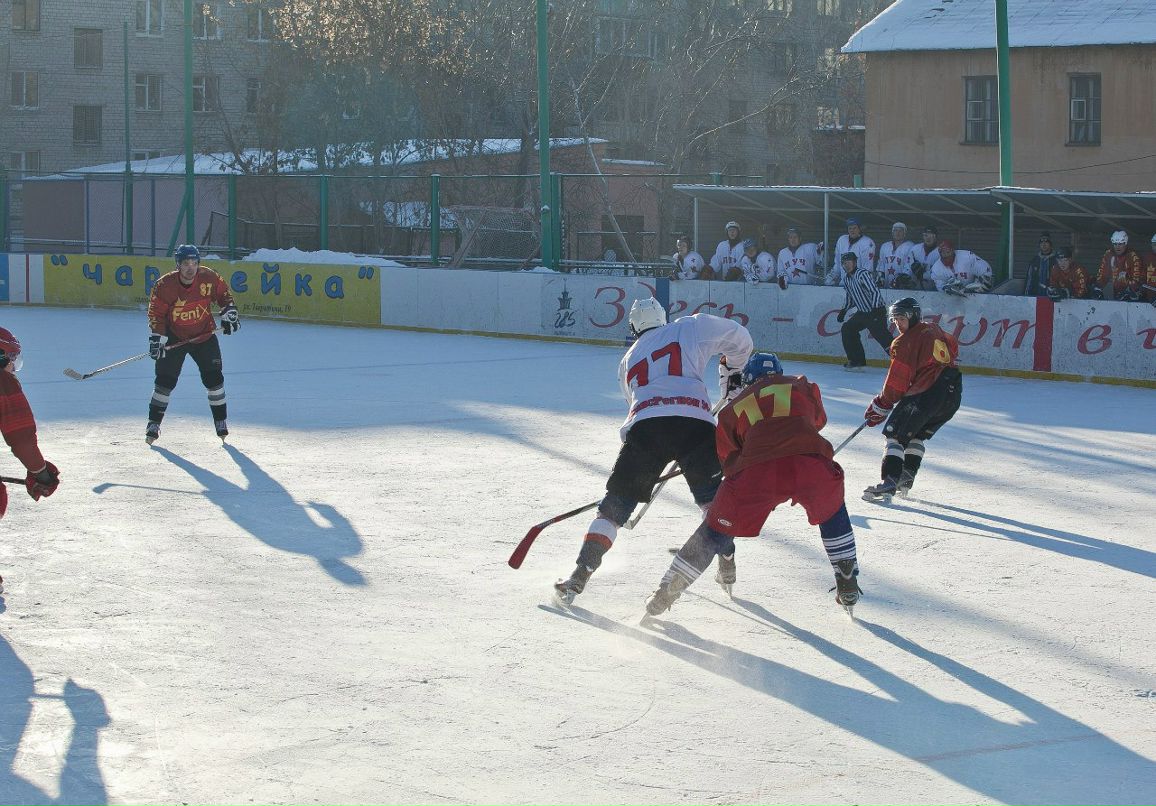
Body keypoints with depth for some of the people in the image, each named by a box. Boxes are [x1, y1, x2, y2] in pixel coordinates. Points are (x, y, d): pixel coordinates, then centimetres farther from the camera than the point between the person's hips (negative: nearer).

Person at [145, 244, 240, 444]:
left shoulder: (209, 278, -14)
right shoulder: (164, 285, -19)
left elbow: (224, 294, 5)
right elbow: (156, 314, -10)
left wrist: (229, 313, -6)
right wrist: (157, 338, -18)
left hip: (204, 336, 2)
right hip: (174, 338, -2)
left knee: (213, 378, -2)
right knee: (165, 380, -6)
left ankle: (221, 421, 13)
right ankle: (153, 424, 3)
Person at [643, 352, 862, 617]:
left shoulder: (733, 408, 30)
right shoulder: (802, 386, 31)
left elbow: (729, 461, 28)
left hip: (756, 471, 0)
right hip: (812, 463, 1)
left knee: (717, 529, 15)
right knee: (832, 511, 31)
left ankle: (666, 591, 16)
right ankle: (848, 588, 27)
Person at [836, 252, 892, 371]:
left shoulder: (863, 275, -16)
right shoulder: (848, 279, 11)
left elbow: (875, 292, -23)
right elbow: (850, 298, 25)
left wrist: (875, 310, -31)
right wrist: (843, 311, 15)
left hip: (876, 311, -9)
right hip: (863, 312, 9)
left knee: (883, 337, -17)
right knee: (847, 329, 8)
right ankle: (856, 361, 13)